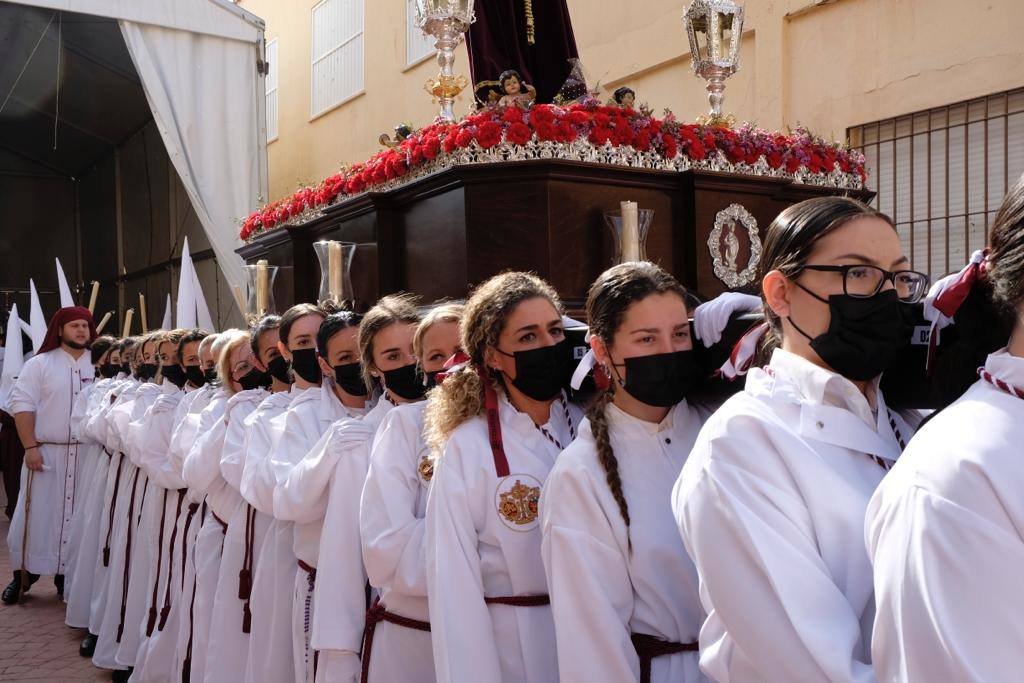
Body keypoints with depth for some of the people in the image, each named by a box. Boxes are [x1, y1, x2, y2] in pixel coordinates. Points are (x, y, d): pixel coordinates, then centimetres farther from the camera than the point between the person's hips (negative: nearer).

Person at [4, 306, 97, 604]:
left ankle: (68, 576, 15)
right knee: (37, 515, 0)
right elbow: (22, 405, -5)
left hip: (88, 455, 2)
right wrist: (31, 447, -13)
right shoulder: (39, 364, 1)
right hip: (46, 452, -2)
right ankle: (24, 574, 14)